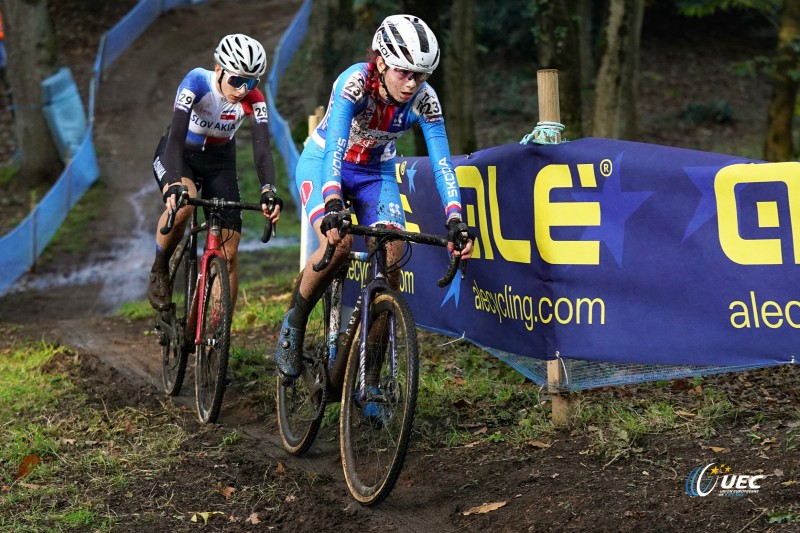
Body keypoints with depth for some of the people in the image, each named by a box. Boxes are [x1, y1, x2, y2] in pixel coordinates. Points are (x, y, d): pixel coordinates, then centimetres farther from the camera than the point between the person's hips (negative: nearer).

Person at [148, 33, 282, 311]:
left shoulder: (253, 99, -22)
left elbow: (261, 147, -31)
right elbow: (176, 135, -39)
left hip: (219, 162, 3)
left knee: (228, 255, -9)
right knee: (182, 204, -37)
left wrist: (269, 190, -49)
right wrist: (174, 185, -54)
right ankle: (159, 271, -11)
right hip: (179, 155, -3)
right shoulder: (197, 82, -30)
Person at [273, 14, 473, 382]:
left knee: (392, 262, -17)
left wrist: (455, 221, -38)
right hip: (322, 163, -3)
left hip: (376, 172, 3)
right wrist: (333, 205, -56)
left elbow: (441, 162, -25)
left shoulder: (424, 100, -22)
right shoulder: (355, 83, -32)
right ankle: (294, 324, -6)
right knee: (337, 242, -31)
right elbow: (334, 149, -42)